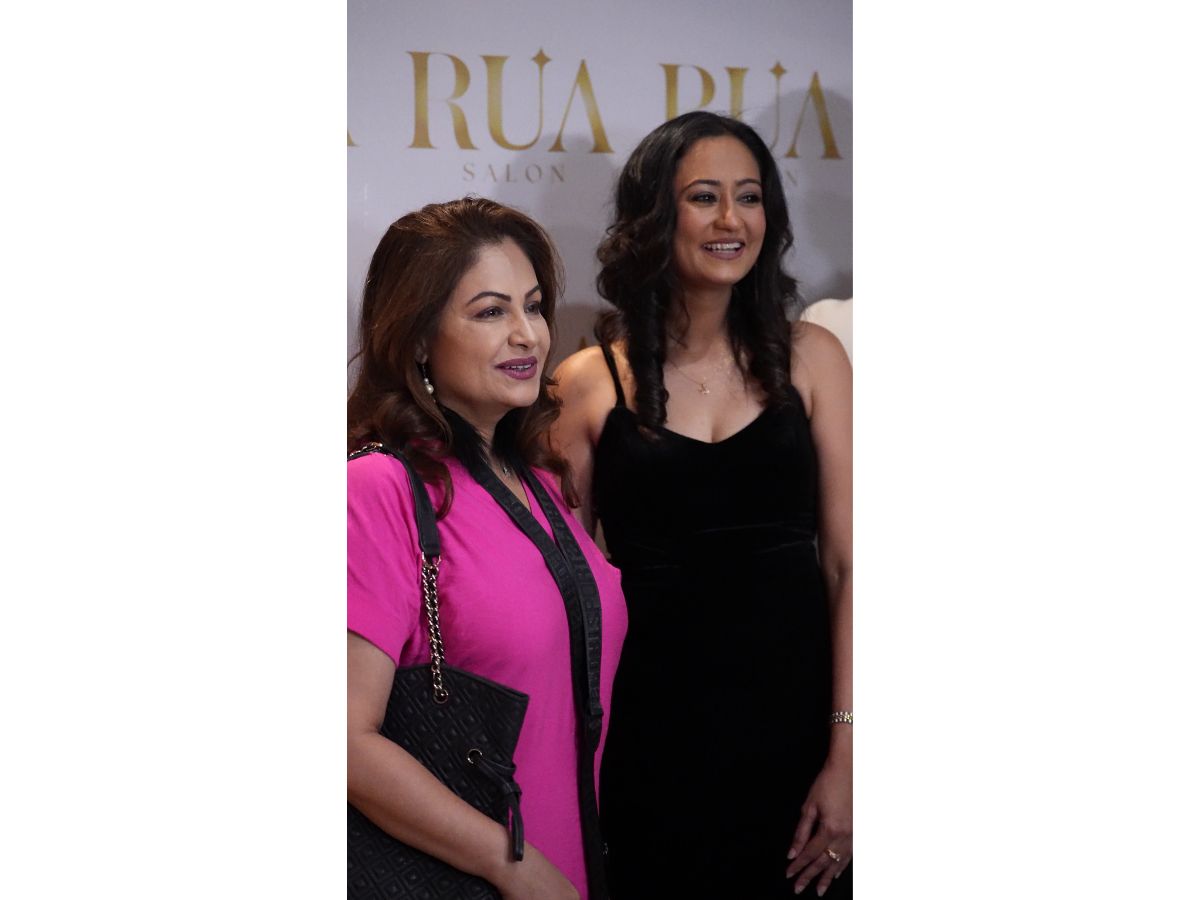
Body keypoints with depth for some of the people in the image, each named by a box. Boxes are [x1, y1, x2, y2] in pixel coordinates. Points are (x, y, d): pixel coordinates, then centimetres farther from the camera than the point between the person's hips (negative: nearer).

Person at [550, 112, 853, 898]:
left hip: (793, 725, 1)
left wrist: (846, 751, -10)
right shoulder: (591, 383, -1)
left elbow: (846, 561, -3)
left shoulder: (811, 358, 2)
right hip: (652, 741, -1)